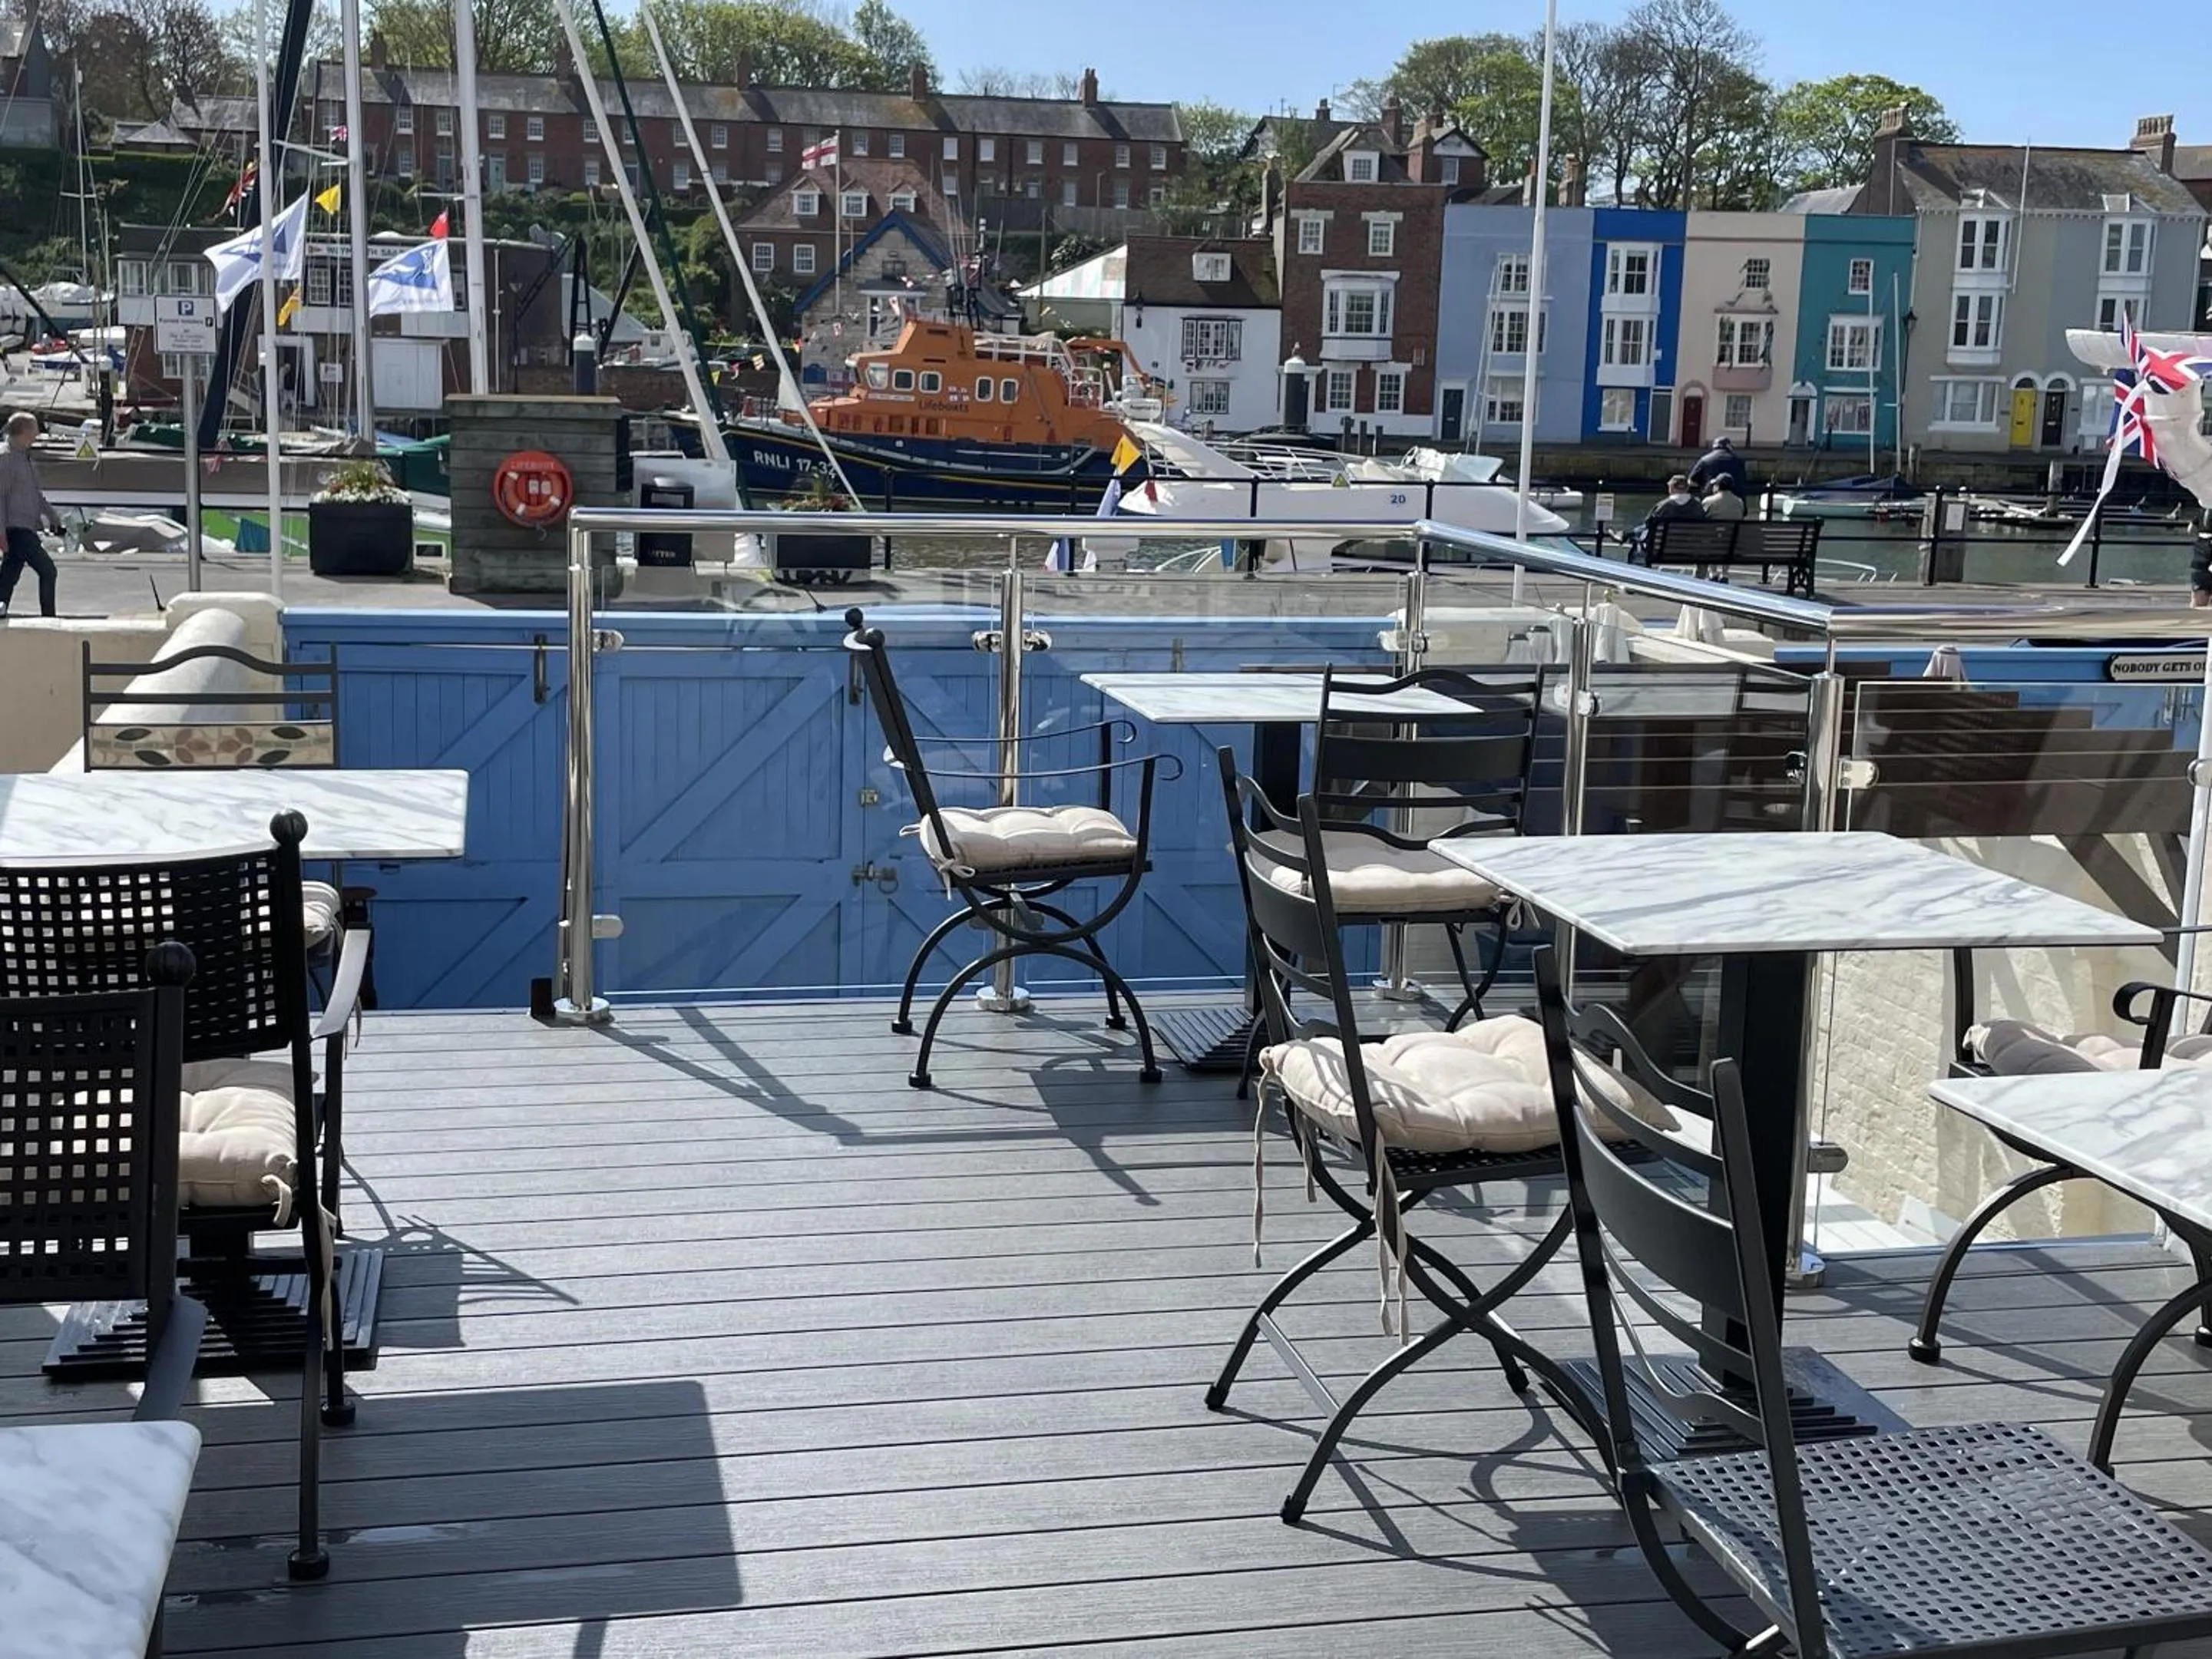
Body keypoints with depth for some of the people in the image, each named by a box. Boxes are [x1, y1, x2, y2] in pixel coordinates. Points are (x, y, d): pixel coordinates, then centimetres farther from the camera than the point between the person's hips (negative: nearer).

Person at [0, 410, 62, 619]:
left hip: (26, 529, 9)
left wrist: (54, 518, 28)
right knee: (47, 570, -10)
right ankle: (48, 618, -5)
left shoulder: (24, 457, 17)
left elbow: (37, 494, 27)